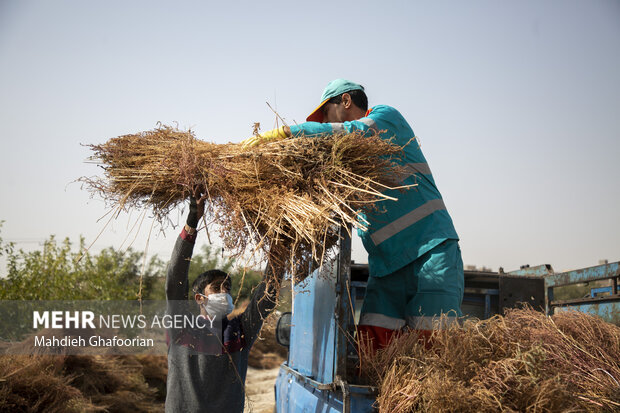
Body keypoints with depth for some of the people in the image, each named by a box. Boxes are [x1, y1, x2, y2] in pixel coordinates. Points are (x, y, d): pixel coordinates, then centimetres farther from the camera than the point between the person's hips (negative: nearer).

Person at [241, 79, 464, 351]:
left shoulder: (386, 115, 5)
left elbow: (355, 133, -16)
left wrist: (284, 132, -17)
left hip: (431, 250, -6)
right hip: (386, 264, 7)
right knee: (370, 344, -9)